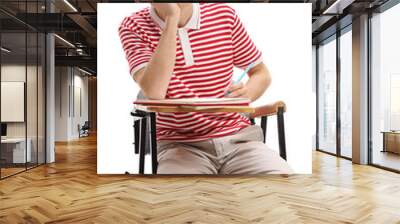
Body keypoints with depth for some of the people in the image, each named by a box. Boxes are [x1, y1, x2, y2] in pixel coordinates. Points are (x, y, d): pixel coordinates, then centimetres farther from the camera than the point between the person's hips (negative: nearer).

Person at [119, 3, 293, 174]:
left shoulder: (223, 14, 3)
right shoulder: (134, 26, -3)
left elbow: (262, 74, 13)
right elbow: (153, 93, -21)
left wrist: (244, 97, -10)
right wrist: (172, 18, -19)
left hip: (237, 137, 2)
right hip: (180, 144, -1)